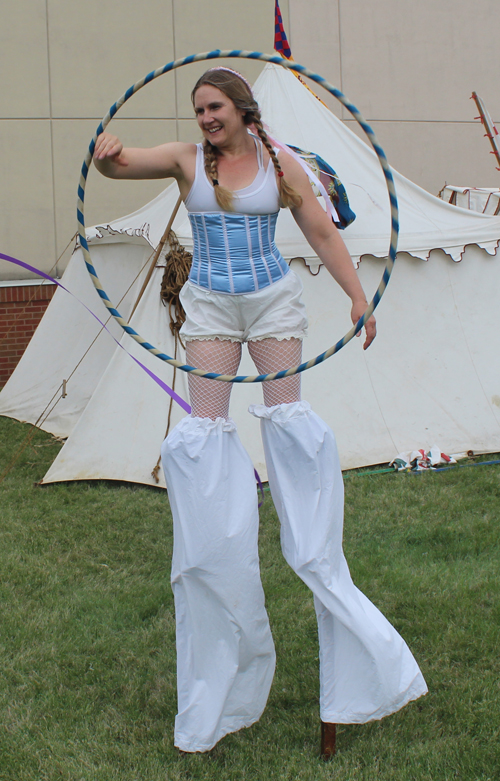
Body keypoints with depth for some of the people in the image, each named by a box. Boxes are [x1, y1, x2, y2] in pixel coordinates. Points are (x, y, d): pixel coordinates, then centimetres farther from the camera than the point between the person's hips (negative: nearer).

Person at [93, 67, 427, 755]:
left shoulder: (279, 164, 1)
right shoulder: (187, 160, 2)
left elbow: (323, 232, 2)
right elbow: (120, 164, -7)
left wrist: (358, 295, -3)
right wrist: (106, 155, -31)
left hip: (272, 299, 0)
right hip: (210, 305, 0)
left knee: (286, 411, -3)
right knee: (205, 421, -5)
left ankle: (319, 558, 11)